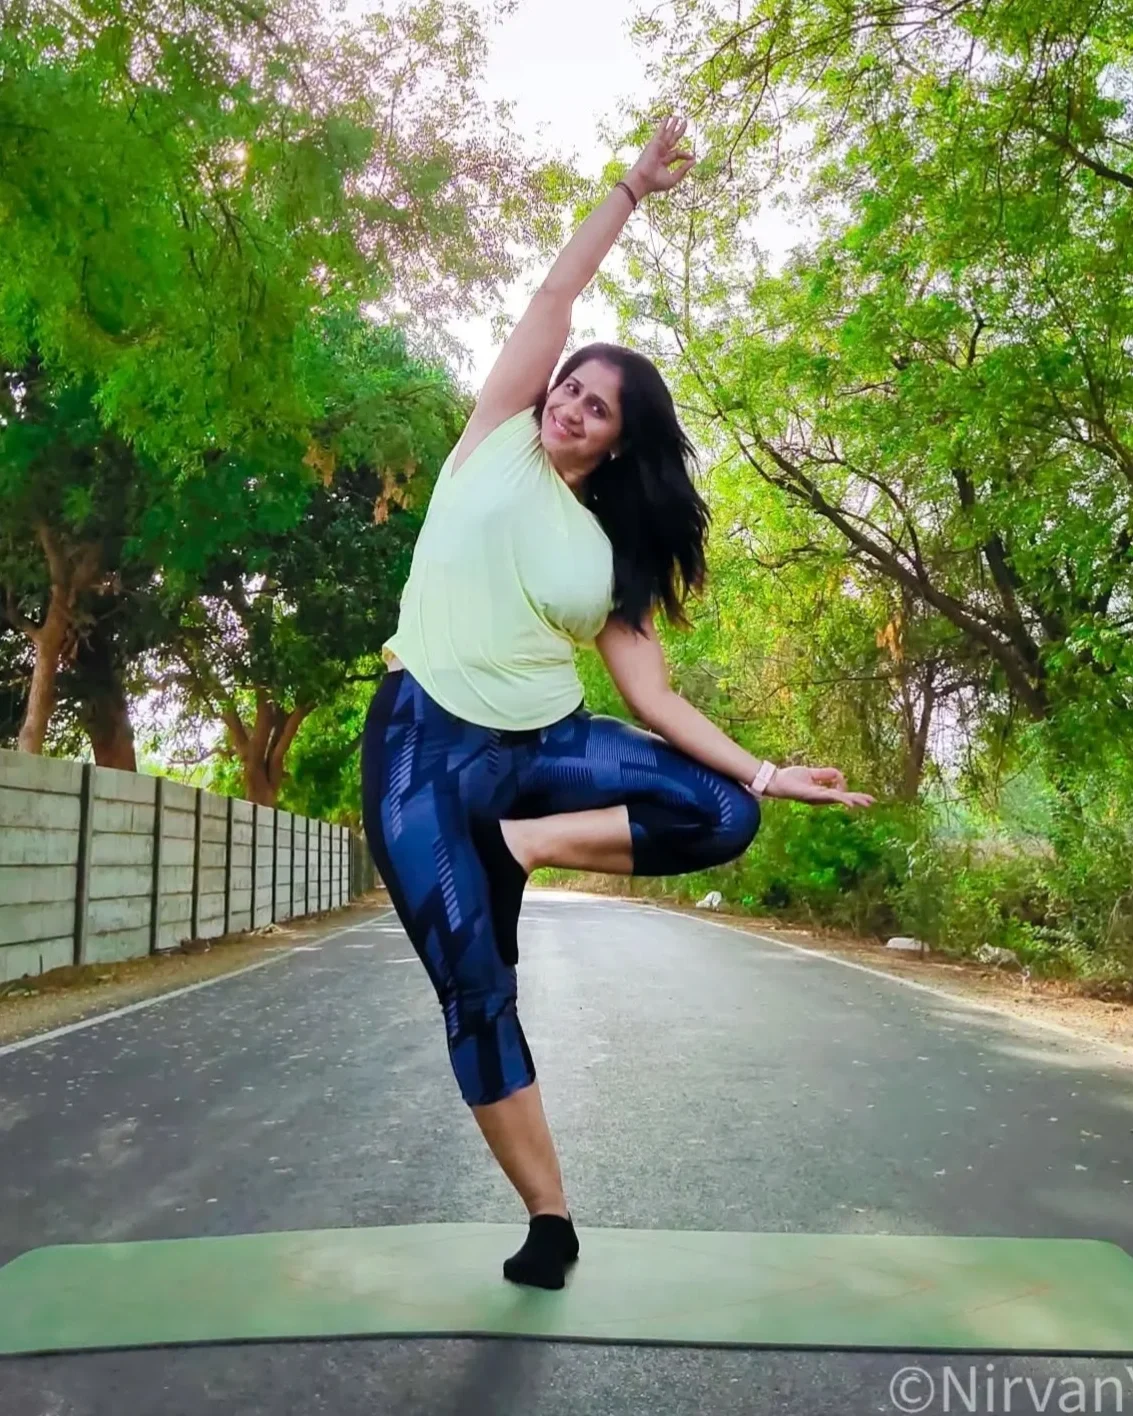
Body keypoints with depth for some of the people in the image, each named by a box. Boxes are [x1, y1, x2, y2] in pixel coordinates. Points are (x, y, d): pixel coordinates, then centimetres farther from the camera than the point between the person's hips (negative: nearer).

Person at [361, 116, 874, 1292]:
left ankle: (518, 846, -13)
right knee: (475, 993, -6)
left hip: (539, 744, 3)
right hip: (422, 741, -2)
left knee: (723, 817, -15)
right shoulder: (494, 445, 4)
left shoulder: (611, 551, 6)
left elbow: (651, 695, 0)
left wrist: (760, 771, -9)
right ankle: (550, 1217, 12)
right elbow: (553, 301, 1)